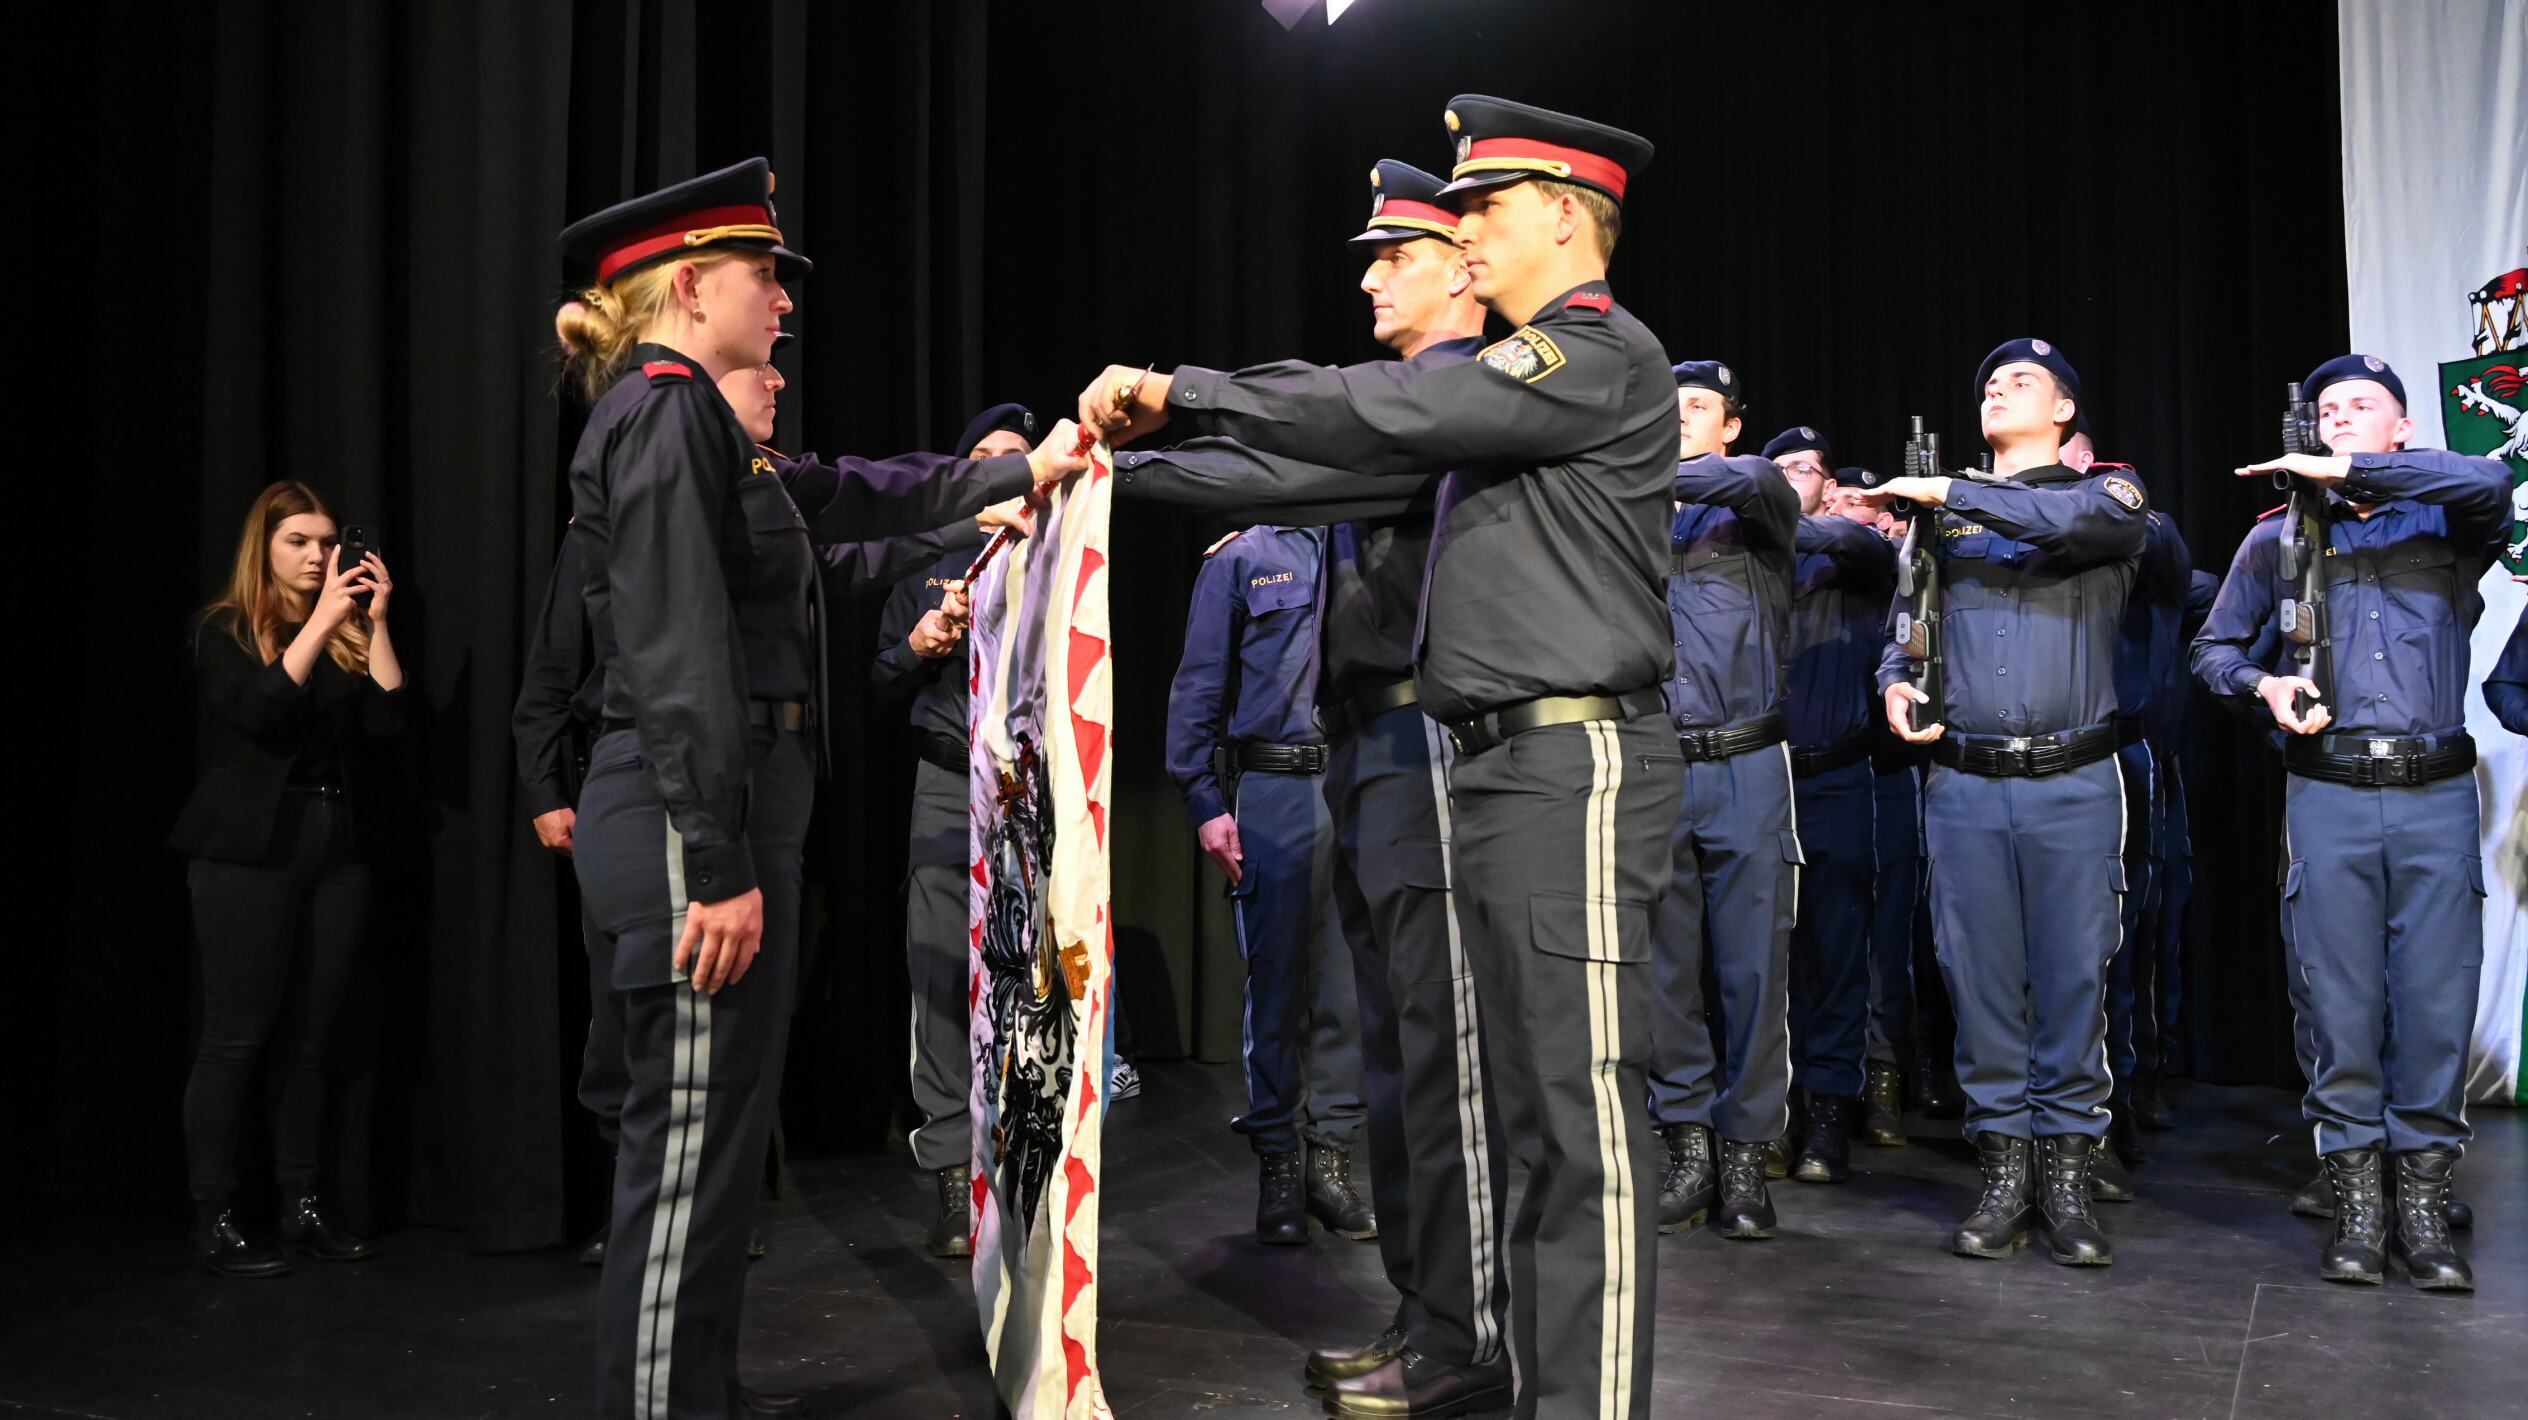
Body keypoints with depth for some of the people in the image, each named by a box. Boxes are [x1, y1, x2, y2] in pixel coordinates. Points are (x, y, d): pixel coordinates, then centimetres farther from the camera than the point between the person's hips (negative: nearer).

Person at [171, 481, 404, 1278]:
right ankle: (214, 1220, 1)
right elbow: (261, 711, -16)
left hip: (339, 847, 4)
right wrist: (322, 621, -17)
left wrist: (375, 621, -5)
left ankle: (304, 1205, 11)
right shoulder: (225, 632, 2)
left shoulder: (346, 634, 13)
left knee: (312, 1035, 5)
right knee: (237, 1034, -4)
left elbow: (388, 719, 0)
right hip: (249, 851, -4)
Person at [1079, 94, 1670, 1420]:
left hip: (1574, 765, -10)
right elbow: (1357, 452, 22)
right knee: (1533, 1103, 13)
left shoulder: (1603, 354, -9)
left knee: (1585, 1106, -8)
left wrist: (1178, 389, -11)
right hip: (1499, 764, 10)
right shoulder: (1519, 374, 22)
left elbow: (1383, 413, -18)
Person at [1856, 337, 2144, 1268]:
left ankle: (2066, 1179, 9)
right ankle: (2004, 1172, 11)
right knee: (1979, 979, 2)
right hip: (1963, 784, 2)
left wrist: (1950, 493, -16)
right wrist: (1896, 681, -4)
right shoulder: (1946, 514, 17)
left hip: (2073, 783, -2)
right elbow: (1906, 620, 18)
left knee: (2073, 977, -1)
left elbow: (2086, 519, -17)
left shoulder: (2109, 493, 8)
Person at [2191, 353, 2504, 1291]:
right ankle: (2357, 1205, 9)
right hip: (2328, 796, 0)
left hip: (2437, 793, 0)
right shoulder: (2281, 538, 14)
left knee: (2438, 1003, -1)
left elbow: (2489, 481, -14)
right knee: (2341, 1004, 0)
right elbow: (2213, 648, 17)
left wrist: (2346, 470, -14)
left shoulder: (2445, 524, 11)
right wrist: (2264, 686, -4)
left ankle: (2423, 1205, 9)